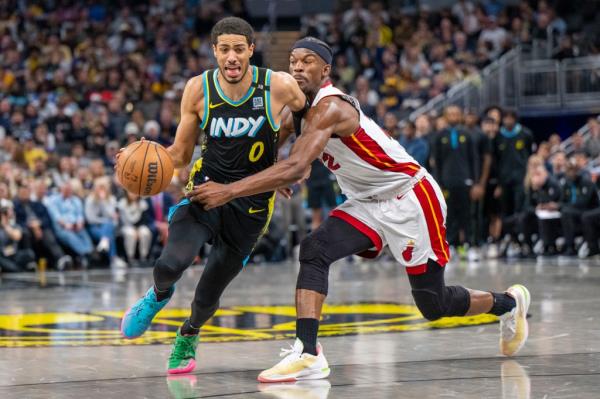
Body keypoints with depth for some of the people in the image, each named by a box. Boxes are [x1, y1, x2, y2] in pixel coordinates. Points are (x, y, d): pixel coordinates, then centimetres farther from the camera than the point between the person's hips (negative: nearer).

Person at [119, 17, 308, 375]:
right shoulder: (198, 89, -8)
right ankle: (159, 295, 13)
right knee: (170, 264, -26)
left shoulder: (279, 86, -14)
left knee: (208, 296, 7)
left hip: (251, 205, 0)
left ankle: (188, 336, 45)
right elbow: (180, 154, 1)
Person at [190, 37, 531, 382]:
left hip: (411, 198, -8)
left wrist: (229, 191, -41)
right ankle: (308, 354, -23)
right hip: (367, 204, 8)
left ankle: (509, 303, 31)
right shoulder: (302, 107, 2)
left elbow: (295, 169, -38)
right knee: (314, 251, -17)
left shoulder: (330, 108, -27)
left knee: (434, 305, 3)